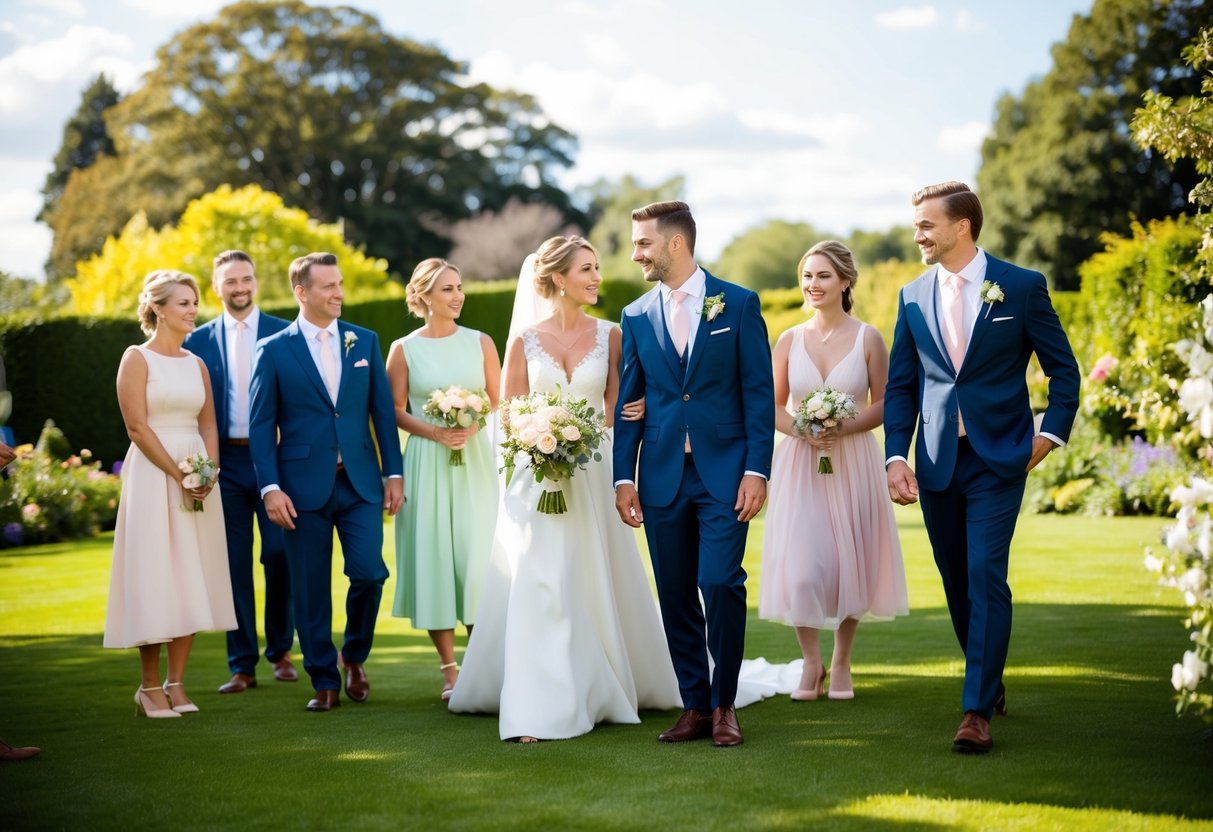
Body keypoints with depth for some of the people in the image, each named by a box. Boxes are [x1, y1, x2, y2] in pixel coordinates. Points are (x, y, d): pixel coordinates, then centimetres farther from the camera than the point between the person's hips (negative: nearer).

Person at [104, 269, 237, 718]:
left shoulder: (196, 363, 13)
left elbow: (209, 425, 12)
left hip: (199, 476, 6)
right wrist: (178, 475, -15)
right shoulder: (136, 358, -4)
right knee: (154, 576, -4)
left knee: (192, 579, 4)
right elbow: (137, 427, -10)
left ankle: (176, 685, 10)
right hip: (152, 475, -6)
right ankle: (150, 687, 4)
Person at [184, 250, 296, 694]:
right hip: (224, 462, 1)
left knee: (280, 554, 0)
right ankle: (242, 666, 10)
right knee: (234, 563, 3)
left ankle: (280, 651, 19)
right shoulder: (198, 341, 7)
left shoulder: (284, 334, 3)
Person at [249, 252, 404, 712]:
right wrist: (271, 488, -9)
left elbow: (383, 411, 10)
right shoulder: (274, 351, 1)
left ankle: (354, 656, 19)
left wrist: (394, 473, 4)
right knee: (311, 589, 2)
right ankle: (324, 681, 15)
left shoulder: (365, 342, 9)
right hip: (303, 486, -2)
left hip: (360, 482, 2)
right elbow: (261, 425, -1)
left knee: (369, 573, -8)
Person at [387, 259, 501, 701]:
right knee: (433, 554, 0)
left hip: (477, 460, 1)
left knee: (478, 553, -3)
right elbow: (395, 411, 2)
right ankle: (449, 669, 8)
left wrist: (472, 428, -11)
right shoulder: (404, 349, 2)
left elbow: (498, 401, 7)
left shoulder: (480, 343, 5)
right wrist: (435, 432, -13)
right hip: (427, 463, -1)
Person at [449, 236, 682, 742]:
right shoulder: (525, 340, 1)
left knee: (596, 583, 9)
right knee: (539, 586, -7)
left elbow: (616, 410, 6)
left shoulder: (609, 335, 4)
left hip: (592, 476, 2)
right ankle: (537, 710, -6)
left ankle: (604, 690, 28)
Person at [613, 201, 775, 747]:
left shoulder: (738, 304, 1)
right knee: (676, 596, 5)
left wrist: (757, 470, -9)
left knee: (721, 584, -12)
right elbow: (629, 403, 11)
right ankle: (695, 707, 16)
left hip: (723, 472, -3)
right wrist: (623, 478, 3)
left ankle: (724, 705, 4)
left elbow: (759, 392, -2)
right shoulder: (636, 317, 10)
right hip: (662, 476, 3)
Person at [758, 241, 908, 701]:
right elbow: (773, 406, 7)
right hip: (799, 463, 1)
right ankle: (811, 663, 11)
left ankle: (841, 664, 22)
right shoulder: (789, 340, 3)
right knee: (801, 566, -8)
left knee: (849, 563, 5)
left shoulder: (867, 338, -2)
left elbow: (883, 405, -1)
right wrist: (800, 431, -13)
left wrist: (844, 429, -17)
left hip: (852, 462, -1)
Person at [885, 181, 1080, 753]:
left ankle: (978, 710, -9)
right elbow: (900, 386, 8)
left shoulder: (1022, 288, -2)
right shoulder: (913, 297, 7)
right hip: (936, 463, 4)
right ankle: (990, 682, 29)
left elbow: (1063, 368, 4)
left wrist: (1050, 434, -6)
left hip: (997, 459, -4)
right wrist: (896, 456, -3)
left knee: (985, 577, -11)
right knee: (956, 580, 11)